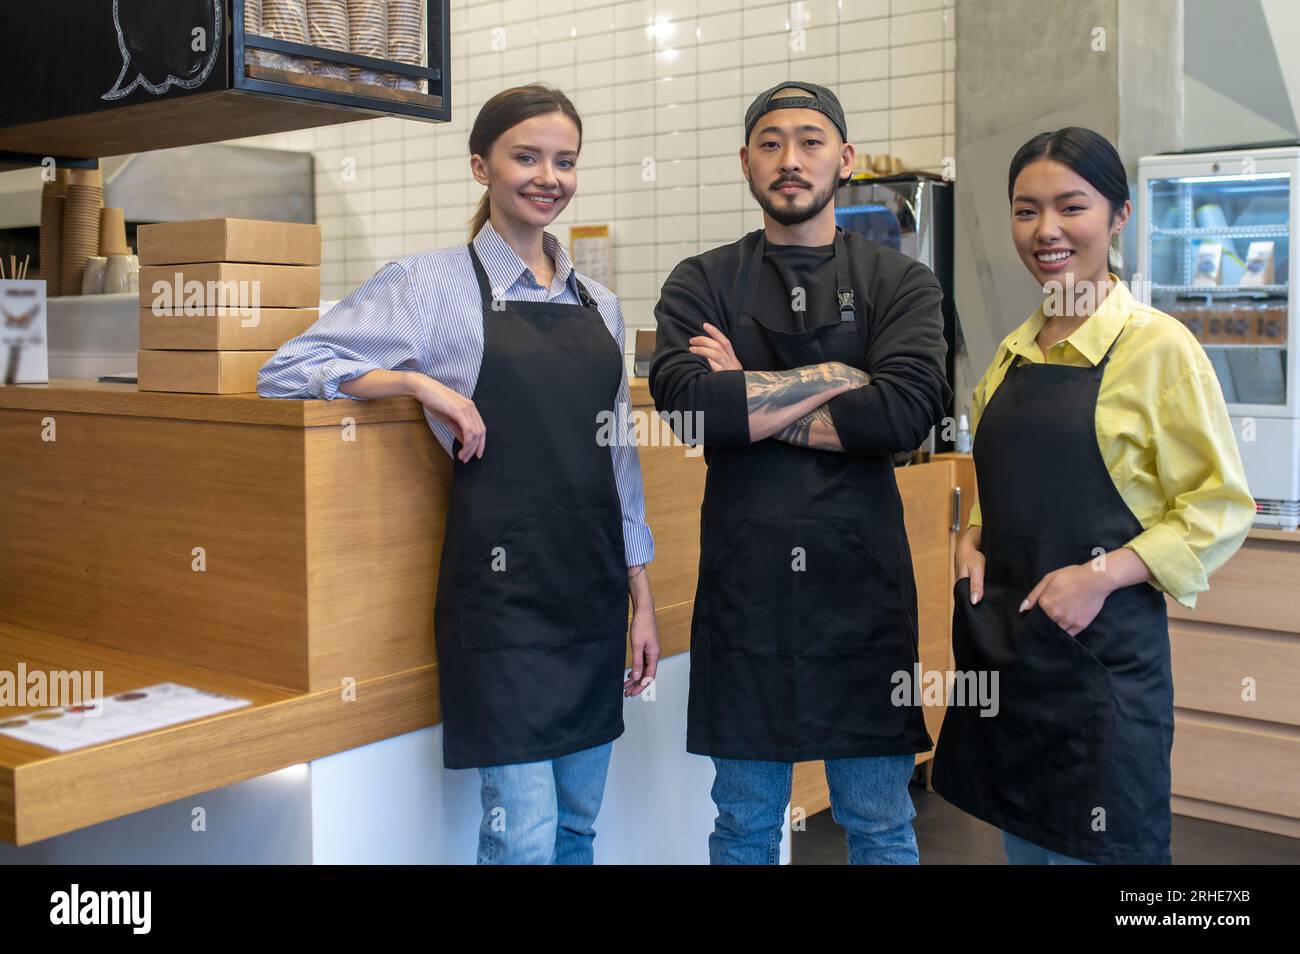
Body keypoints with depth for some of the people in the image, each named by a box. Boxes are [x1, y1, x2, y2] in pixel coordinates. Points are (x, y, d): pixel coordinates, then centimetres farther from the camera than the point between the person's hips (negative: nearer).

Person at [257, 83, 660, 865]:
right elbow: (286, 372, -6)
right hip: (503, 587, -5)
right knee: (525, 833, -5)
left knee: (578, 824, 14)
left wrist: (641, 597, 12)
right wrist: (422, 384, -18)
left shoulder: (599, 304, 12)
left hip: (592, 588, 6)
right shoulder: (434, 284, -4)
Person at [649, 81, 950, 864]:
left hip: (863, 581, 0)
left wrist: (748, 402, -11)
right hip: (744, 584, 1)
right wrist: (838, 375, -11)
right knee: (744, 827, 14)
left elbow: (910, 410, -14)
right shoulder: (701, 285, 5)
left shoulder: (901, 283, 4)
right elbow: (686, 400, -14)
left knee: (881, 827, 11)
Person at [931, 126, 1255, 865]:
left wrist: (1102, 575, -20)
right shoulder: (1014, 353, 9)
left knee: (1087, 847, 4)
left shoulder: (1159, 345, -11)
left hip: (1101, 650, -6)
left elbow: (1222, 508, -10)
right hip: (1002, 643, 6)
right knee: (1022, 841, 17)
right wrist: (973, 542, 2)